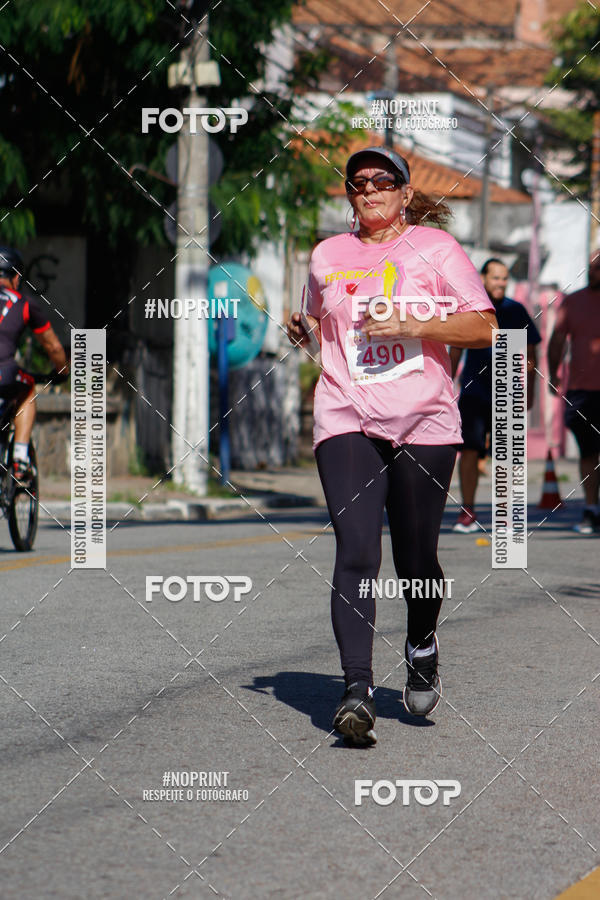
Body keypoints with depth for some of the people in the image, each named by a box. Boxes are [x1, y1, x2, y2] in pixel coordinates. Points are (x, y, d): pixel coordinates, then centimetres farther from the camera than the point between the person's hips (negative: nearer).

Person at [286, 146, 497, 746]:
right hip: (346, 420, 1)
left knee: (416, 557, 3)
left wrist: (410, 323, -13)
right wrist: (302, 332, 6)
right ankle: (357, 692, -22)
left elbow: (483, 327, -1)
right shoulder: (327, 256, 14)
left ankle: (422, 646, 36)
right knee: (356, 551, -15)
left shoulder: (434, 247, 4)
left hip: (423, 421, -1)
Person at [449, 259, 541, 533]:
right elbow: (455, 351, 14)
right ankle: (467, 512, -4)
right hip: (473, 393, 0)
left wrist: (529, 391, 6)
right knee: (469, 449, -9)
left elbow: (530, 354, 11)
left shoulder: (516, 311, 6)